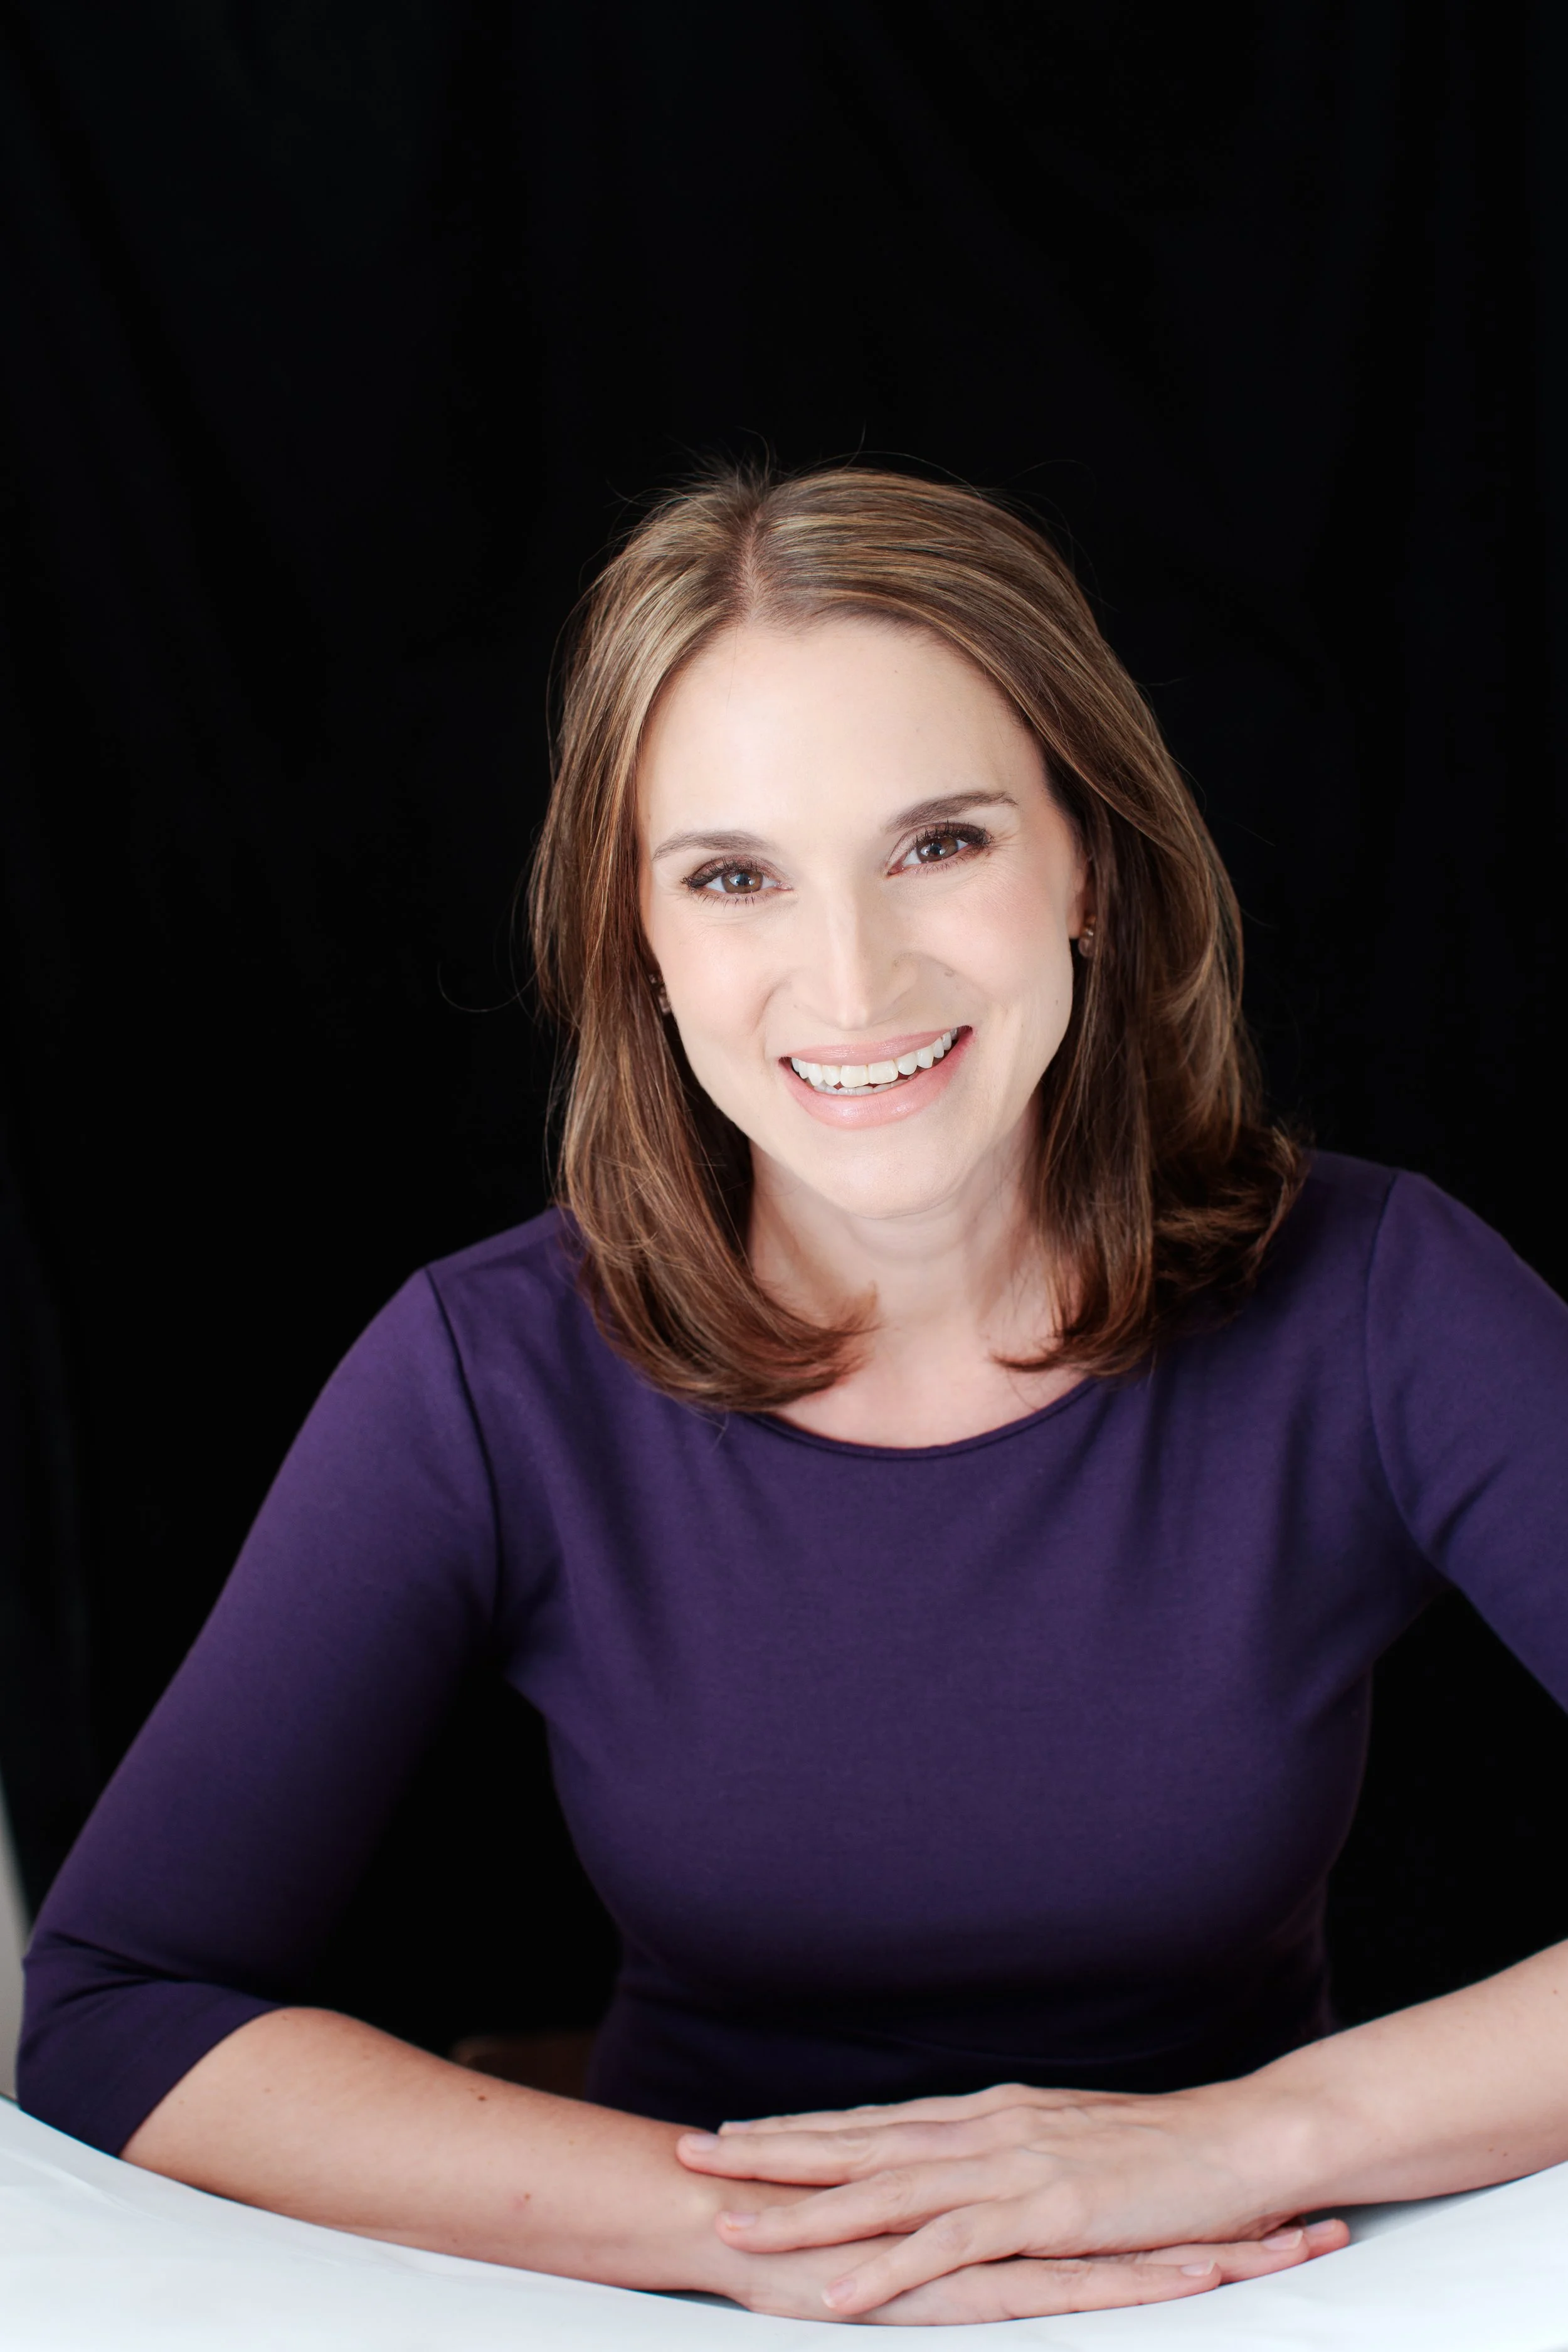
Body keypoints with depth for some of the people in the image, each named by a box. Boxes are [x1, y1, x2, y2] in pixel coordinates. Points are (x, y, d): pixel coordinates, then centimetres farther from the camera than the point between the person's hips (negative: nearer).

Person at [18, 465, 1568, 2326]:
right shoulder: (493, 1382, -10)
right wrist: (759, 2234, -23)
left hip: (1250, 2311, 0)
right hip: (697, 2326, 1)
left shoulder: (1371, 1304, -10)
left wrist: (1263, 2129, -24)